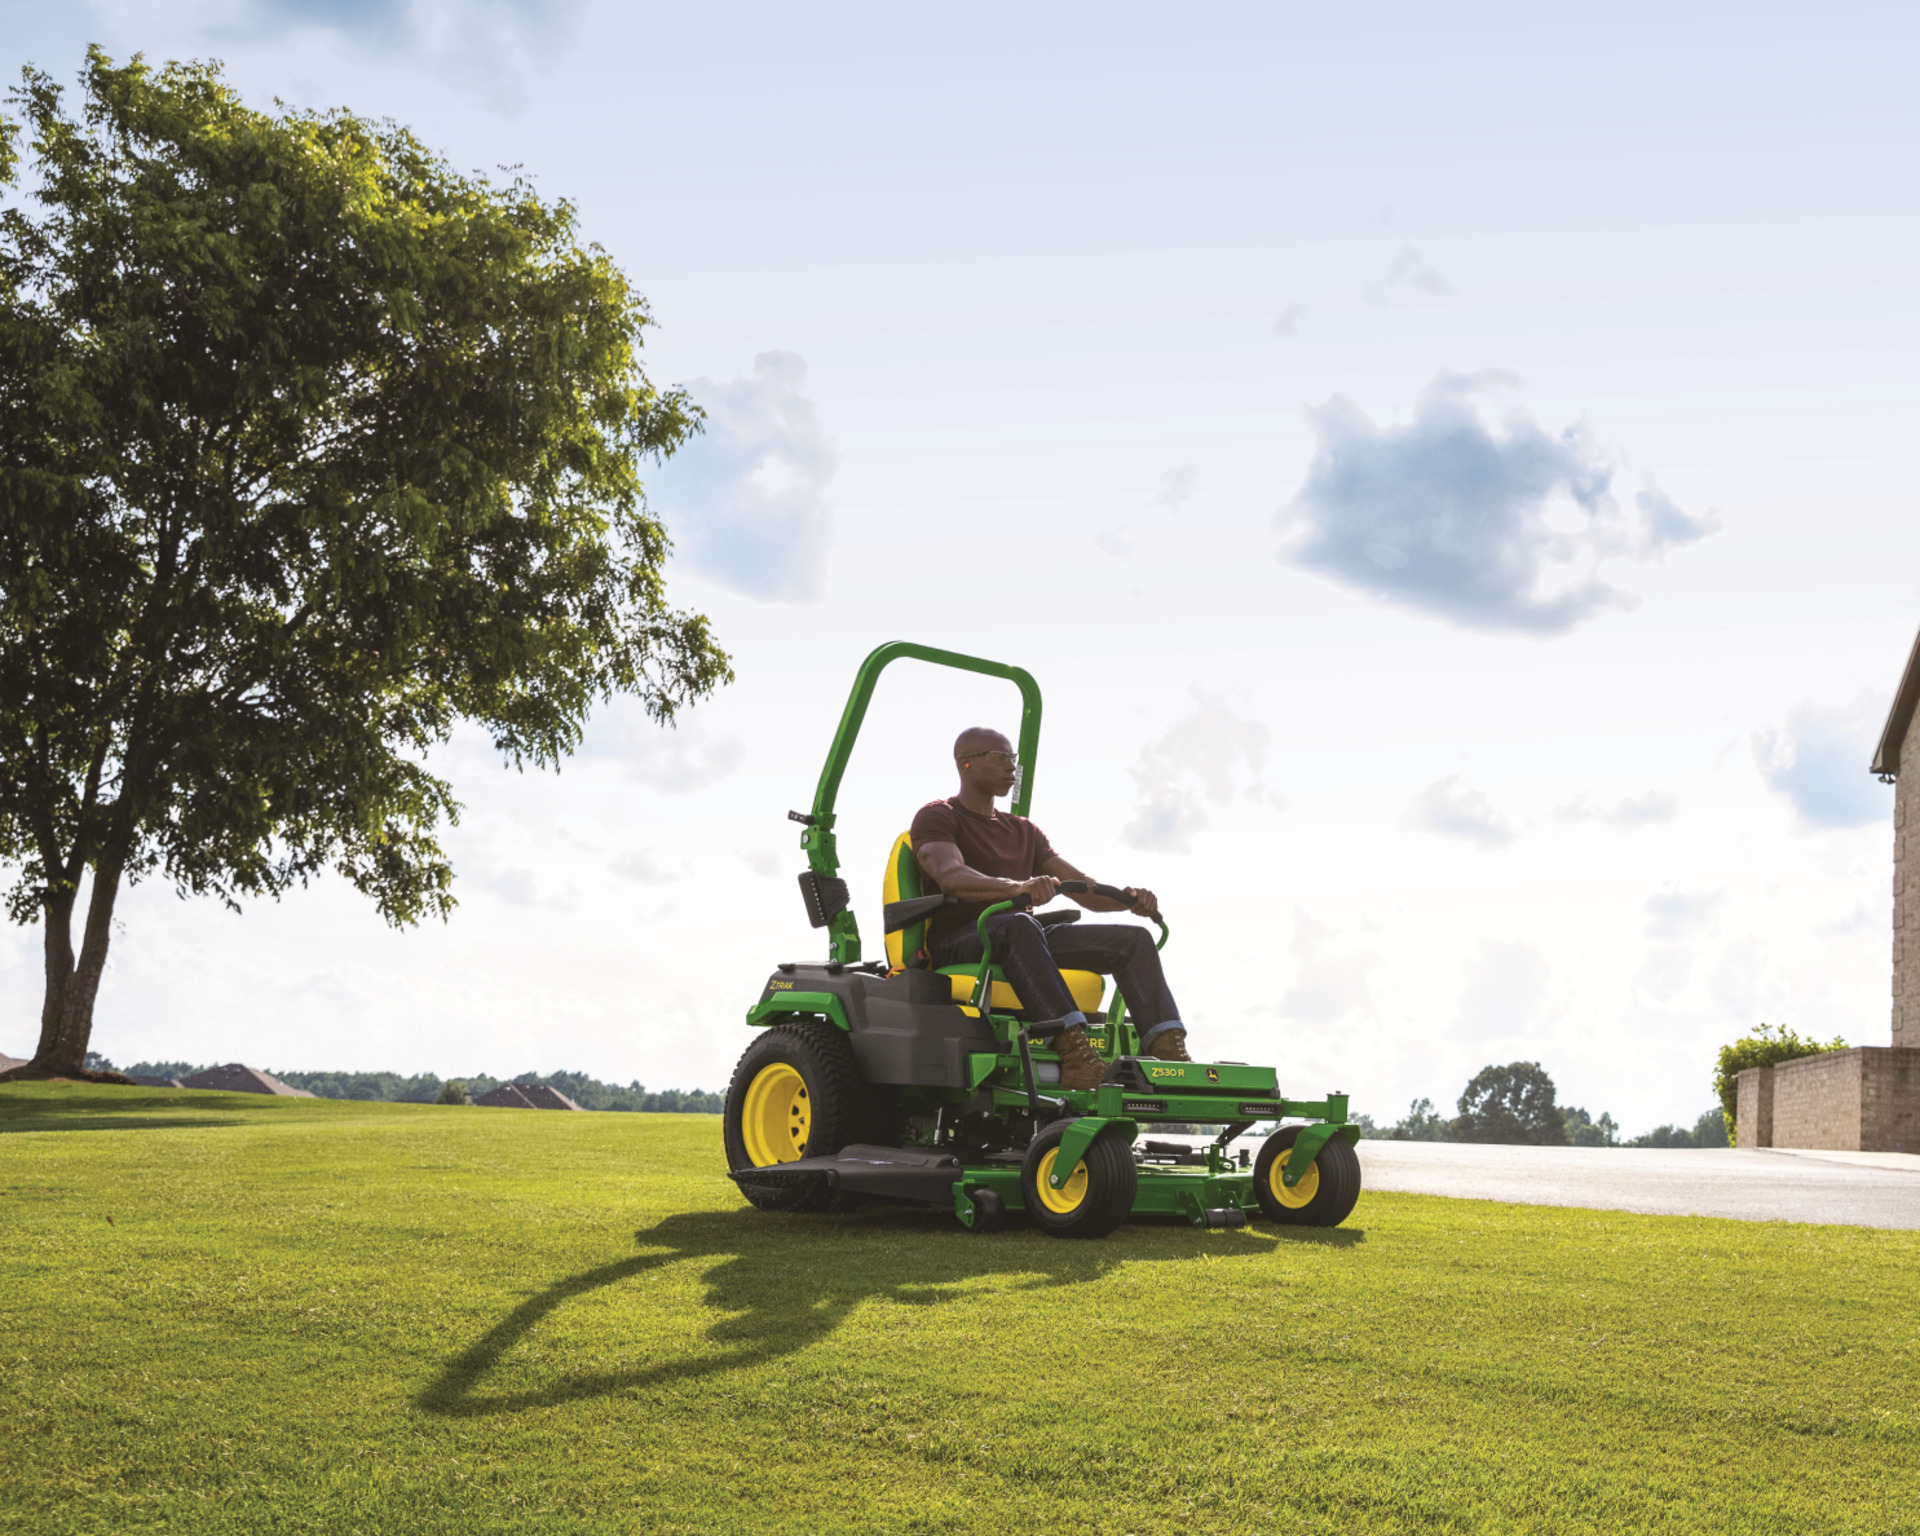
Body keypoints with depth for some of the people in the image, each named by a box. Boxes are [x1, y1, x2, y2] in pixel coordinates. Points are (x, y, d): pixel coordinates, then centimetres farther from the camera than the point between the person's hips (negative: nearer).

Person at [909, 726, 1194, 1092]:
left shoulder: (1022, 831, 26)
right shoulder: (936, 817, 4)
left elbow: (1084, 888, 18)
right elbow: (950, 877, -19)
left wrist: (1129, 897, -6)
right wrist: (1018, 887, -38)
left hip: (1019, 945, 7)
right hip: (958, 945, -7)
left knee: (1134, 939, -11)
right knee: (1018, 925, -40)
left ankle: (1169, 1053, -30)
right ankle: (1074, 1051, -54)